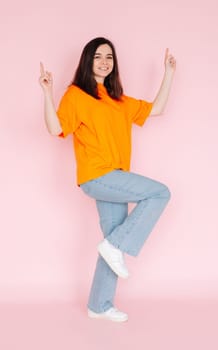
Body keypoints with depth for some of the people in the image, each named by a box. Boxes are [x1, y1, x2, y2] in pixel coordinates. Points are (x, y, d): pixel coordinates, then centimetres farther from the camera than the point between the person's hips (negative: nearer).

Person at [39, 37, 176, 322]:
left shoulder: (119, 100, 18)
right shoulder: (76, 94, -2)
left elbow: (155, 109, 20)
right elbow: (56, 128, -14)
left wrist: (169, 74, 20)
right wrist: (48, 94, -25)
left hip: (113, 180, 7)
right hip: (97, 177, -7)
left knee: (115, 241, 8)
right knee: (160, 193, -13)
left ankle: (100, 305, 20)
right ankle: (115, 246, -7)